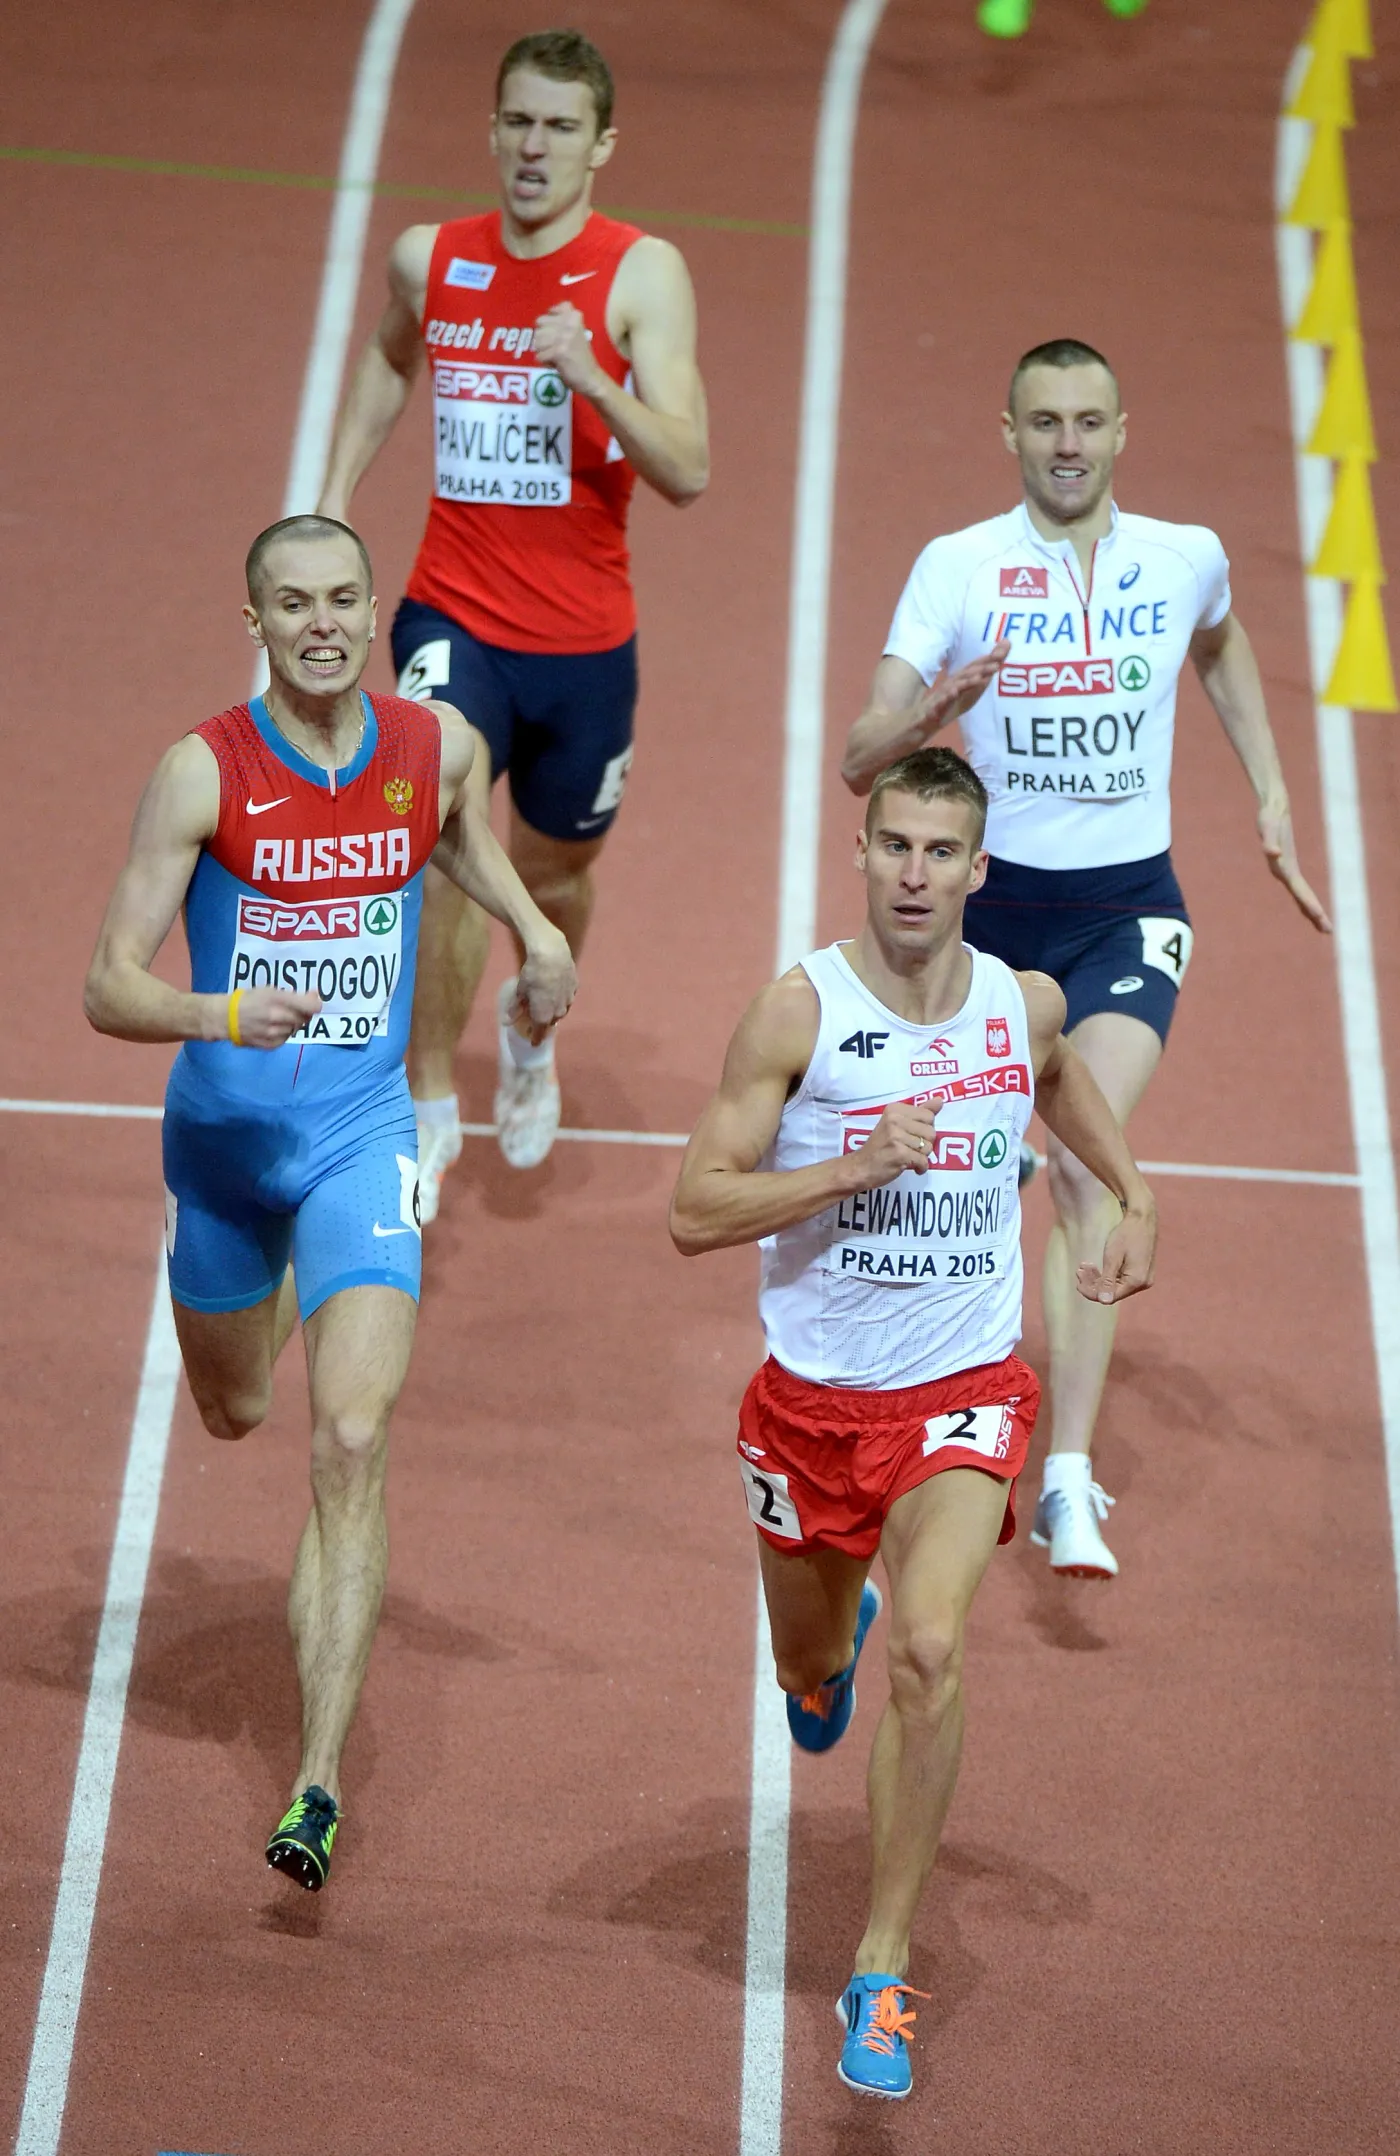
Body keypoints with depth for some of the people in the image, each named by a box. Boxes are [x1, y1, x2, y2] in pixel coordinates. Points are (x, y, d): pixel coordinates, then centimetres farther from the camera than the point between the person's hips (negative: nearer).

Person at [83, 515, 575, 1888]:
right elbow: (110, 988, -18)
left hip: (362, 1134, 0)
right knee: (234, 1412, 23)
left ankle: (319, 1783, -18)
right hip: (220, 1132, 0)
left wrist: (532, 926, 8)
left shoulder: (438, 745, -5)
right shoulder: (203, 772, -15)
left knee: (351, 1448, -16)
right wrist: (223, 1014, -36)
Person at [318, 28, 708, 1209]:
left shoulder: (642, 274, -11)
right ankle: (432, 1112, -9)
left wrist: (589, 378, -34)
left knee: (554, 869, 18)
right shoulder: (428, 259, -1)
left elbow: (688, 472, -19)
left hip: (585, 640, 0)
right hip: (453, 617, 0)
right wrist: (333, 502, 18)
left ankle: (530, 1032, 51)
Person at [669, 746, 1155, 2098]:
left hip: (964, 1392, 0)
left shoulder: (1025, 1006, -3)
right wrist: (860, 1164, -25)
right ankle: (831, 1655, 62)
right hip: (813, 1392, 0)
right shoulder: (800, 1011, -13)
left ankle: (882, 1970, -12)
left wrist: (1132, 1197, 12)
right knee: (810, 1668, 20)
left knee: (928, 1650, -23)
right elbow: (694, 1211, -15)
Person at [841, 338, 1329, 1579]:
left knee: (1087, 1162, -20)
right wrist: (930, 715, -32)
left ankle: (1069, 1482, -24)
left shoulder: (1185, 559, -1)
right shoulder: (959, 569, -7)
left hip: (1129, 906, -1)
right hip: (996, 902, 1)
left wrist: (1271, 795, 20)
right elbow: (860, 763, -12)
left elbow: (1222, 646, 26)